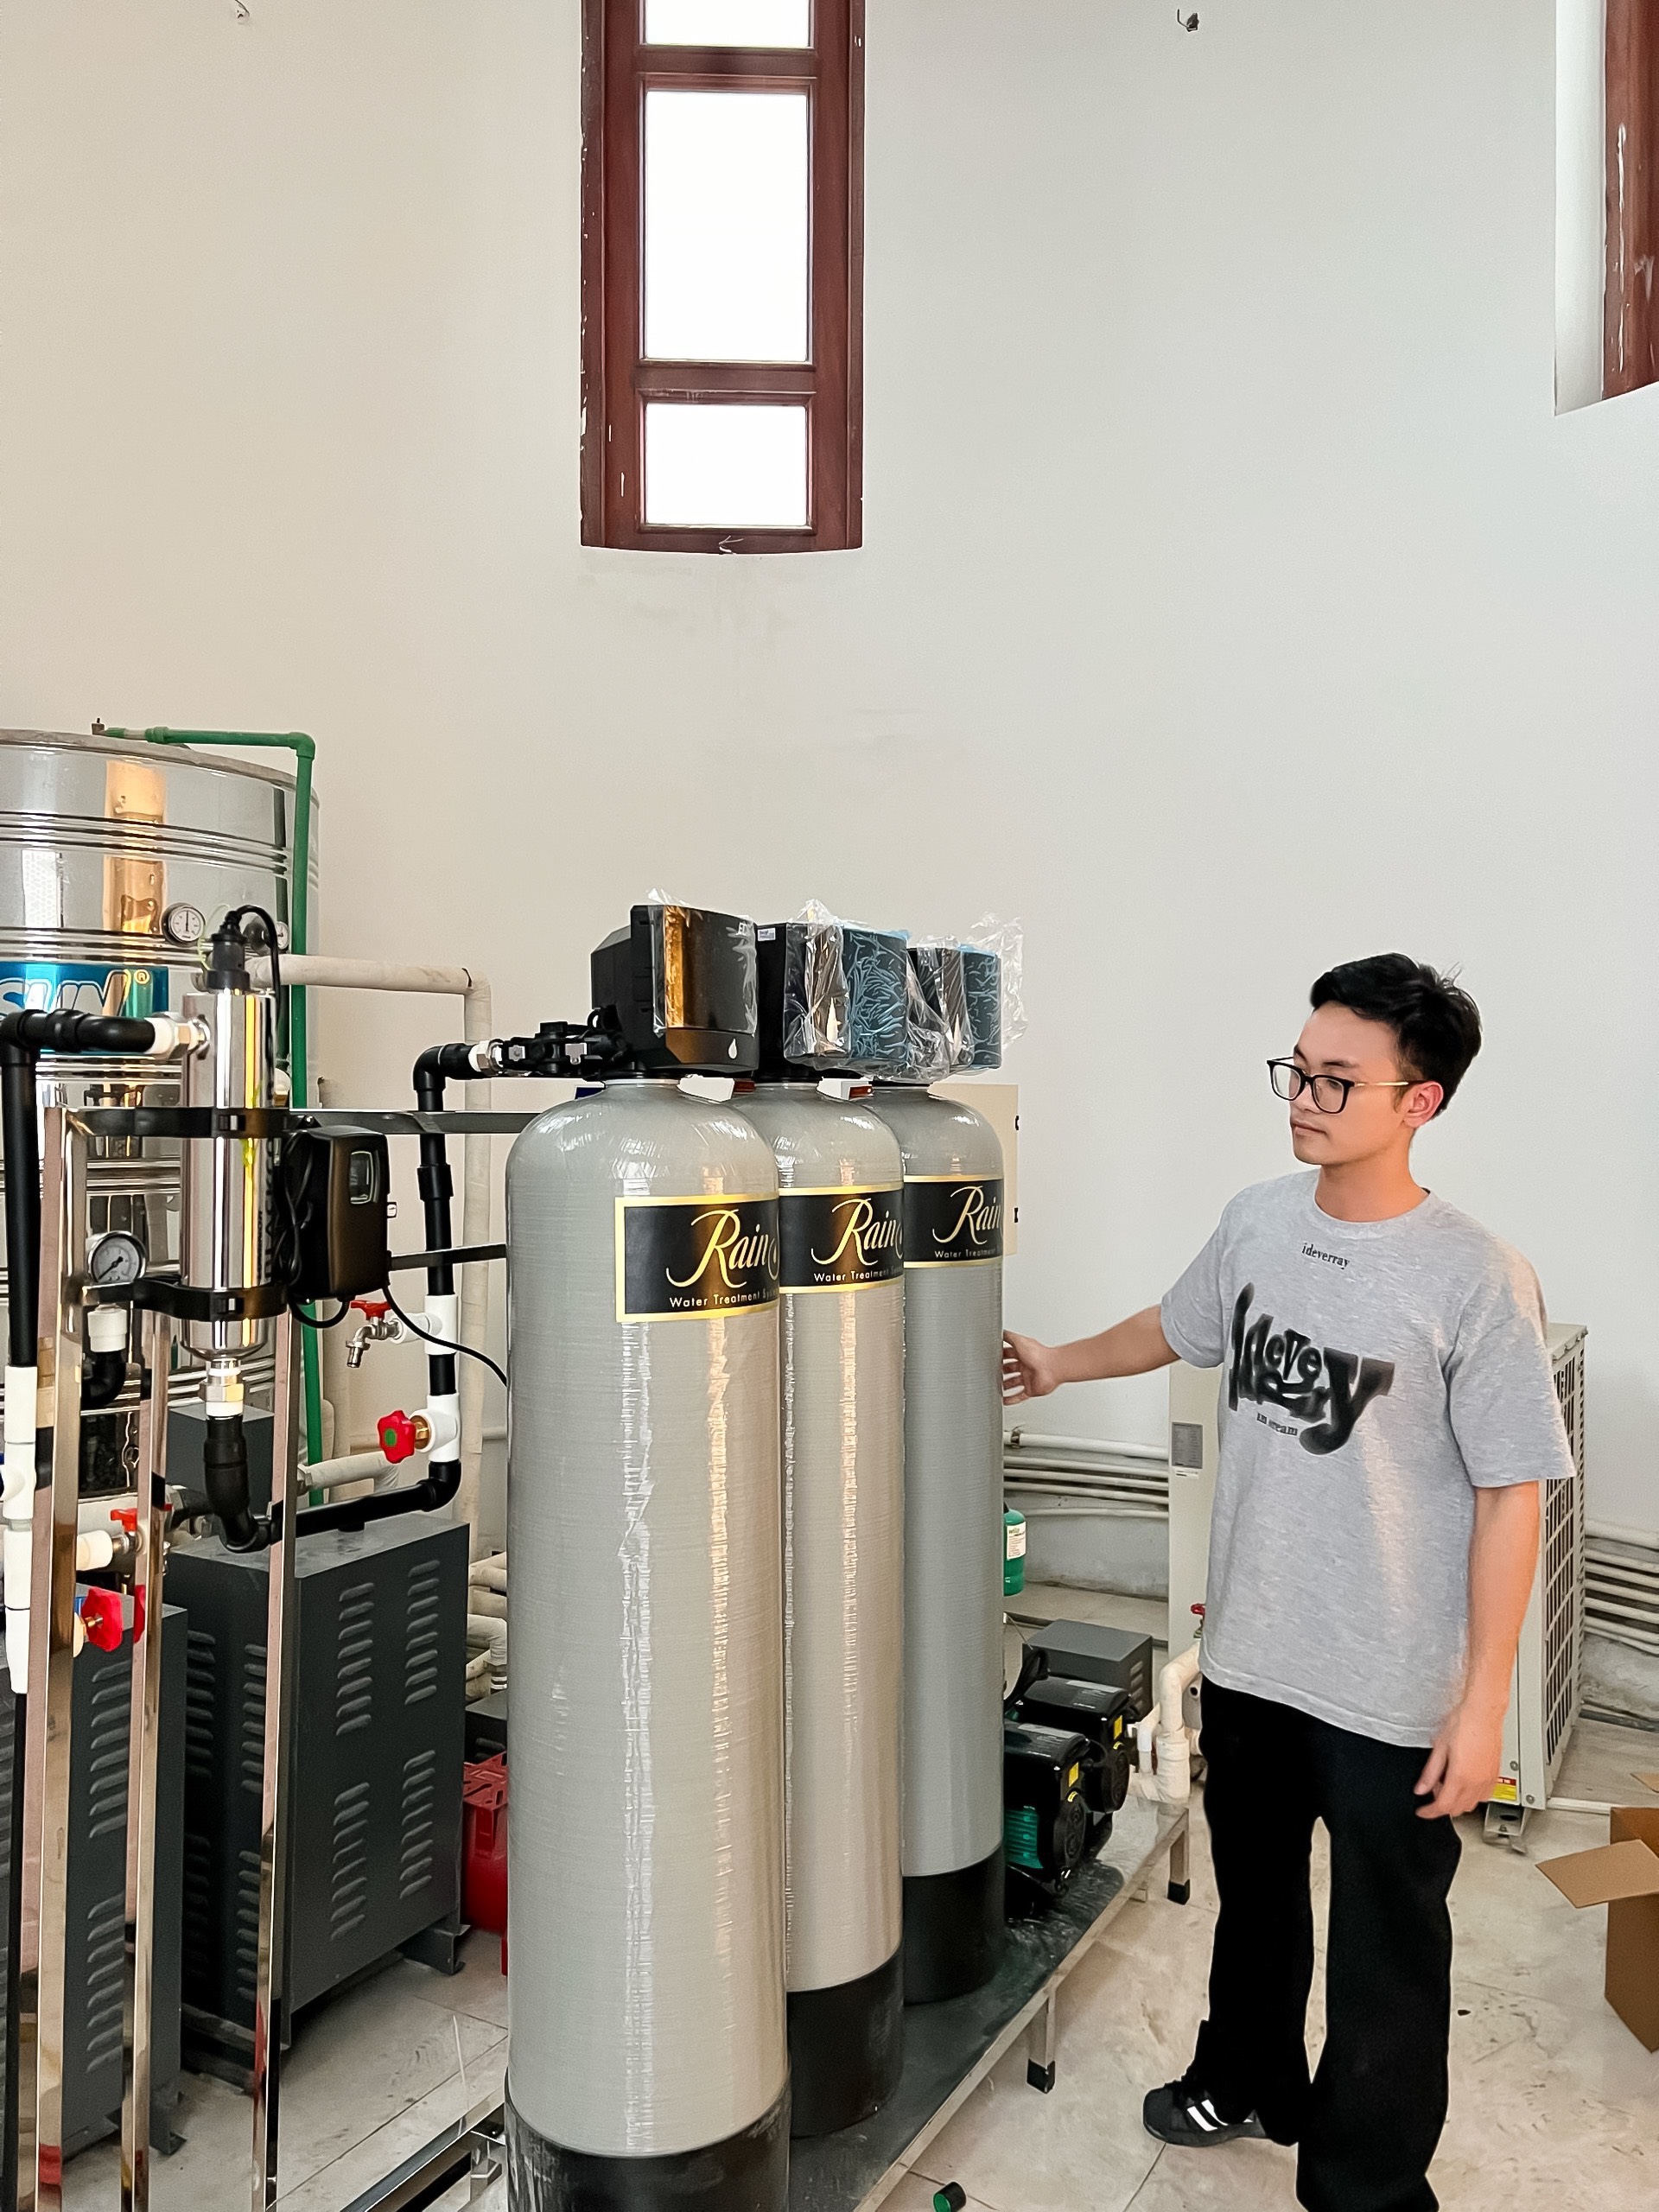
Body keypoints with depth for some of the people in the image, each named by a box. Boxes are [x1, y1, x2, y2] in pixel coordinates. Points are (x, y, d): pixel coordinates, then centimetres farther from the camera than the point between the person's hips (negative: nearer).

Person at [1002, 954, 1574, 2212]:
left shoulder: (1476, 1280, -19)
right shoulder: (1258, 1222, -3)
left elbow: (1511, 1496, -15)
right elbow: (1180, 1328, 17)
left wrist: (1483, 1703, -14)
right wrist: (1056, 1366, 22)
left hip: (1391, 1690, -5)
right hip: (1249, 1649, 6)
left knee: (1386, 1953, 13)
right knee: (1253, 1893, 27)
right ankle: (1249, 2080, 53)